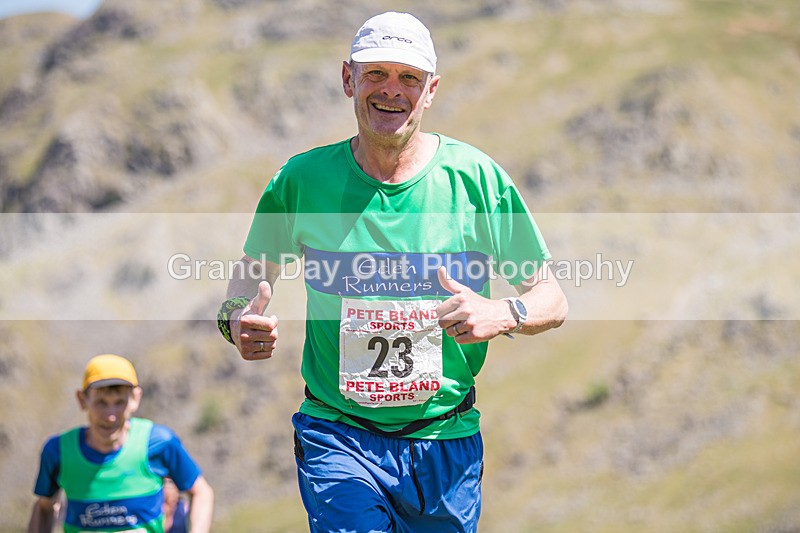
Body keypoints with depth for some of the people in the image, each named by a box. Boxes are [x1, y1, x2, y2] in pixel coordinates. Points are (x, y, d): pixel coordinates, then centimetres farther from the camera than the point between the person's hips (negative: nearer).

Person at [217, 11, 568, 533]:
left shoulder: (477, 177, -4)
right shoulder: (303, 179, -2)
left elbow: (552, 299, 1)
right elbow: (252, 271, 13)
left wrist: (503, 314, -21)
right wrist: (237, 319, -10)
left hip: (445, 438, 1)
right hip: (336, 435, -1)